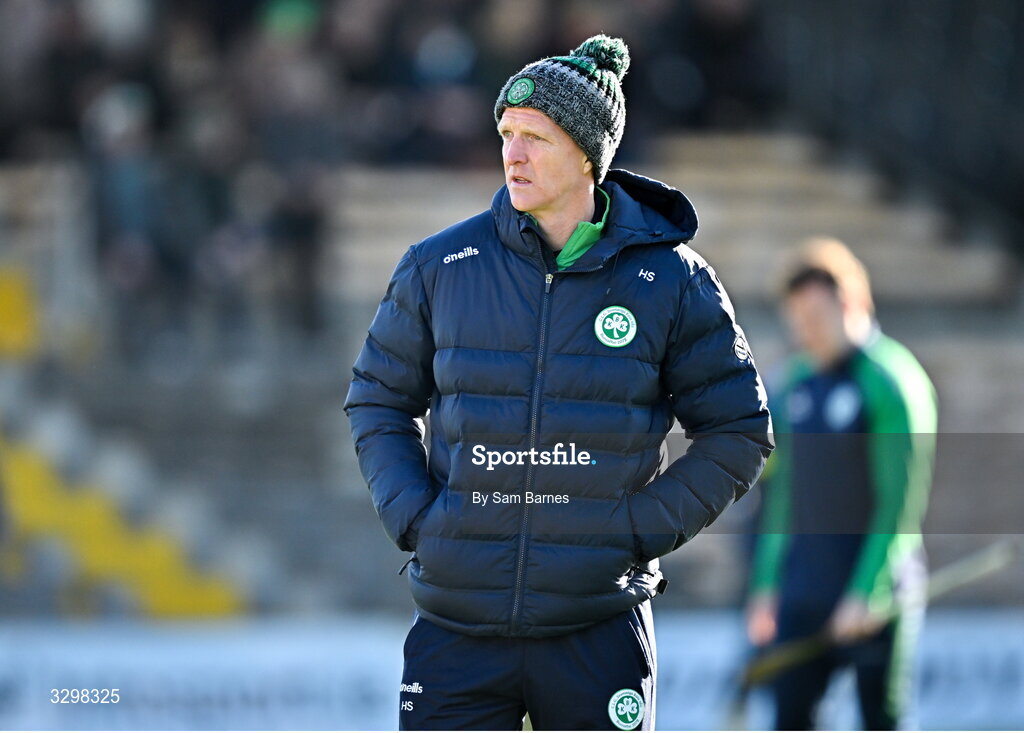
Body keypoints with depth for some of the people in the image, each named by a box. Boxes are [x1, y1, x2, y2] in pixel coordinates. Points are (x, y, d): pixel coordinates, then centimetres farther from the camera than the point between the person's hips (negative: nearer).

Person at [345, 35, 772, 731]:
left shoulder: (671, 281, -2)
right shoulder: (440, 265, 2)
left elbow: (738, 434, 6)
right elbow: (378, 399, 15)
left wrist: (642, 531, -4)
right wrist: (413, 518, 0)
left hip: (599, 630, -1)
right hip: (457, 627, 1)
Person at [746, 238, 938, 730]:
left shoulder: (893, 383, -10)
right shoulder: (796, 384, 12)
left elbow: (901, 499, -15)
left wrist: (867, 592, -18)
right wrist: (766, 584, 14)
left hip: (874, 592, -7)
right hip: (805, 588, 7)